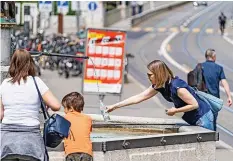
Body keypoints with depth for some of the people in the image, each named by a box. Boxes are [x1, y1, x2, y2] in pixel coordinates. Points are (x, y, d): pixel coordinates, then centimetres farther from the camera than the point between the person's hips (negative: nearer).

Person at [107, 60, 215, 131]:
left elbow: (194, 104, -23)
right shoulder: (159, 86, -1)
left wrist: (175, 110, -19)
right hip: (191, 119, 9)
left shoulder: (177, 87, -27)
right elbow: (138, 98, 2)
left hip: (202, 117, -9)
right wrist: (114, 106, 1)